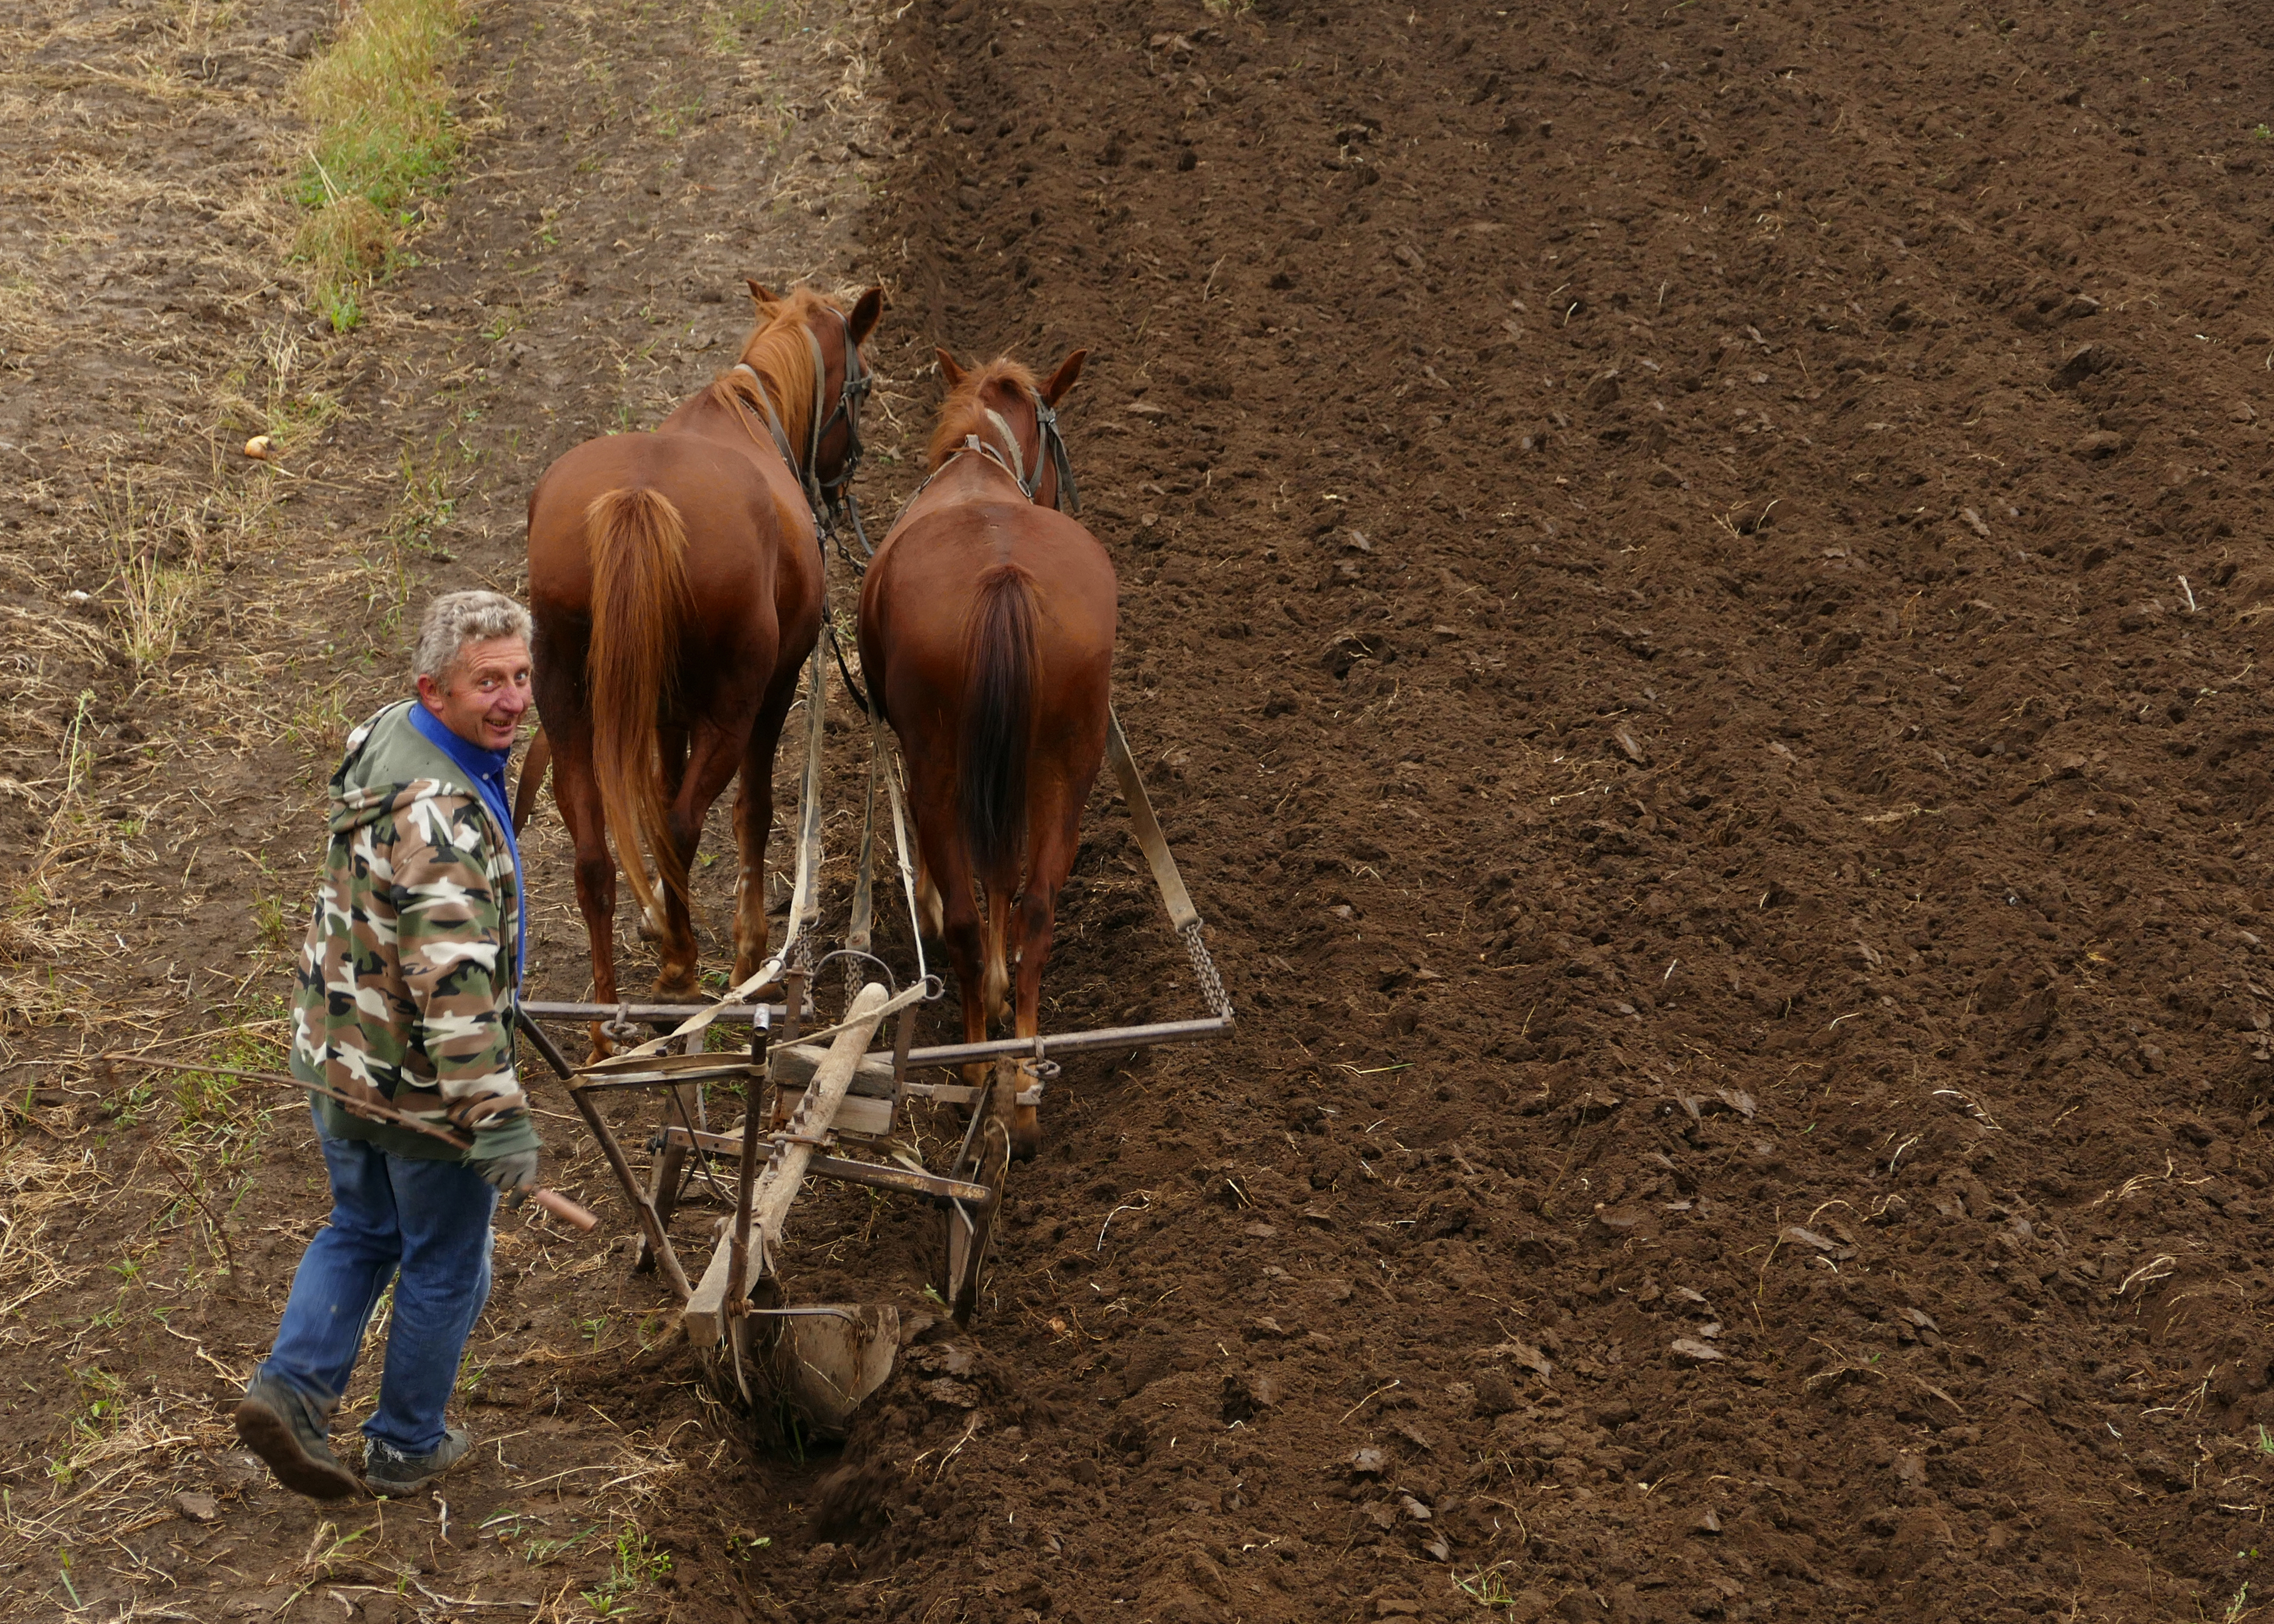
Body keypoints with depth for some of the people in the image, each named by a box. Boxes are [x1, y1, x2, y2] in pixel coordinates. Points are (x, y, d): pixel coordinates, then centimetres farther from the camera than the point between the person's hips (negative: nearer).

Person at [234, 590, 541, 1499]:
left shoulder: (385, 737, 1)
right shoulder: (440, 812, -31)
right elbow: (452, 983, -35)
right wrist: (499, 1117, -33)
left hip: (337, 1053, 9)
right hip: (421, 1081, -9)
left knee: (362, 1230, 26)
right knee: (445, 1267, 12)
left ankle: (292, 1389, 13)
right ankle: (407, 1447, 27)